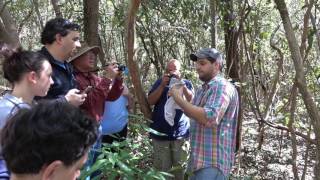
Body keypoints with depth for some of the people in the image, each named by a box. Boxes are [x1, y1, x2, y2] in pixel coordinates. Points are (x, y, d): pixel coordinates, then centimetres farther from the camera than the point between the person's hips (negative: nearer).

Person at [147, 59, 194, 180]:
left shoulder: (186, 83, 8)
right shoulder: (159, 82, 8)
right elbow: (150, 102, -2)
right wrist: (162, 85, -12)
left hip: (180, 133, 0)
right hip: (160, 133, 0)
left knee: (180, 167, 6)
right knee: (161, 168, 5)